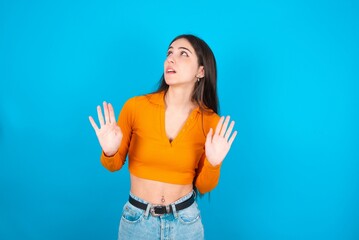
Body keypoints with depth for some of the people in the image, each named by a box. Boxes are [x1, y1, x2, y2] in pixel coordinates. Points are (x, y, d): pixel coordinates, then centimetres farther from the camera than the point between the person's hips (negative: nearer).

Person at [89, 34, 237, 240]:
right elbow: (115, 165, -2)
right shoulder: (135, 106, -15)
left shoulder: (211, 122, -13)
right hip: (136, 218, 0)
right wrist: (109, 152, -23)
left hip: (185, 220, 1)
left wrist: (213, 163, -22)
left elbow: (203, 187, -3)